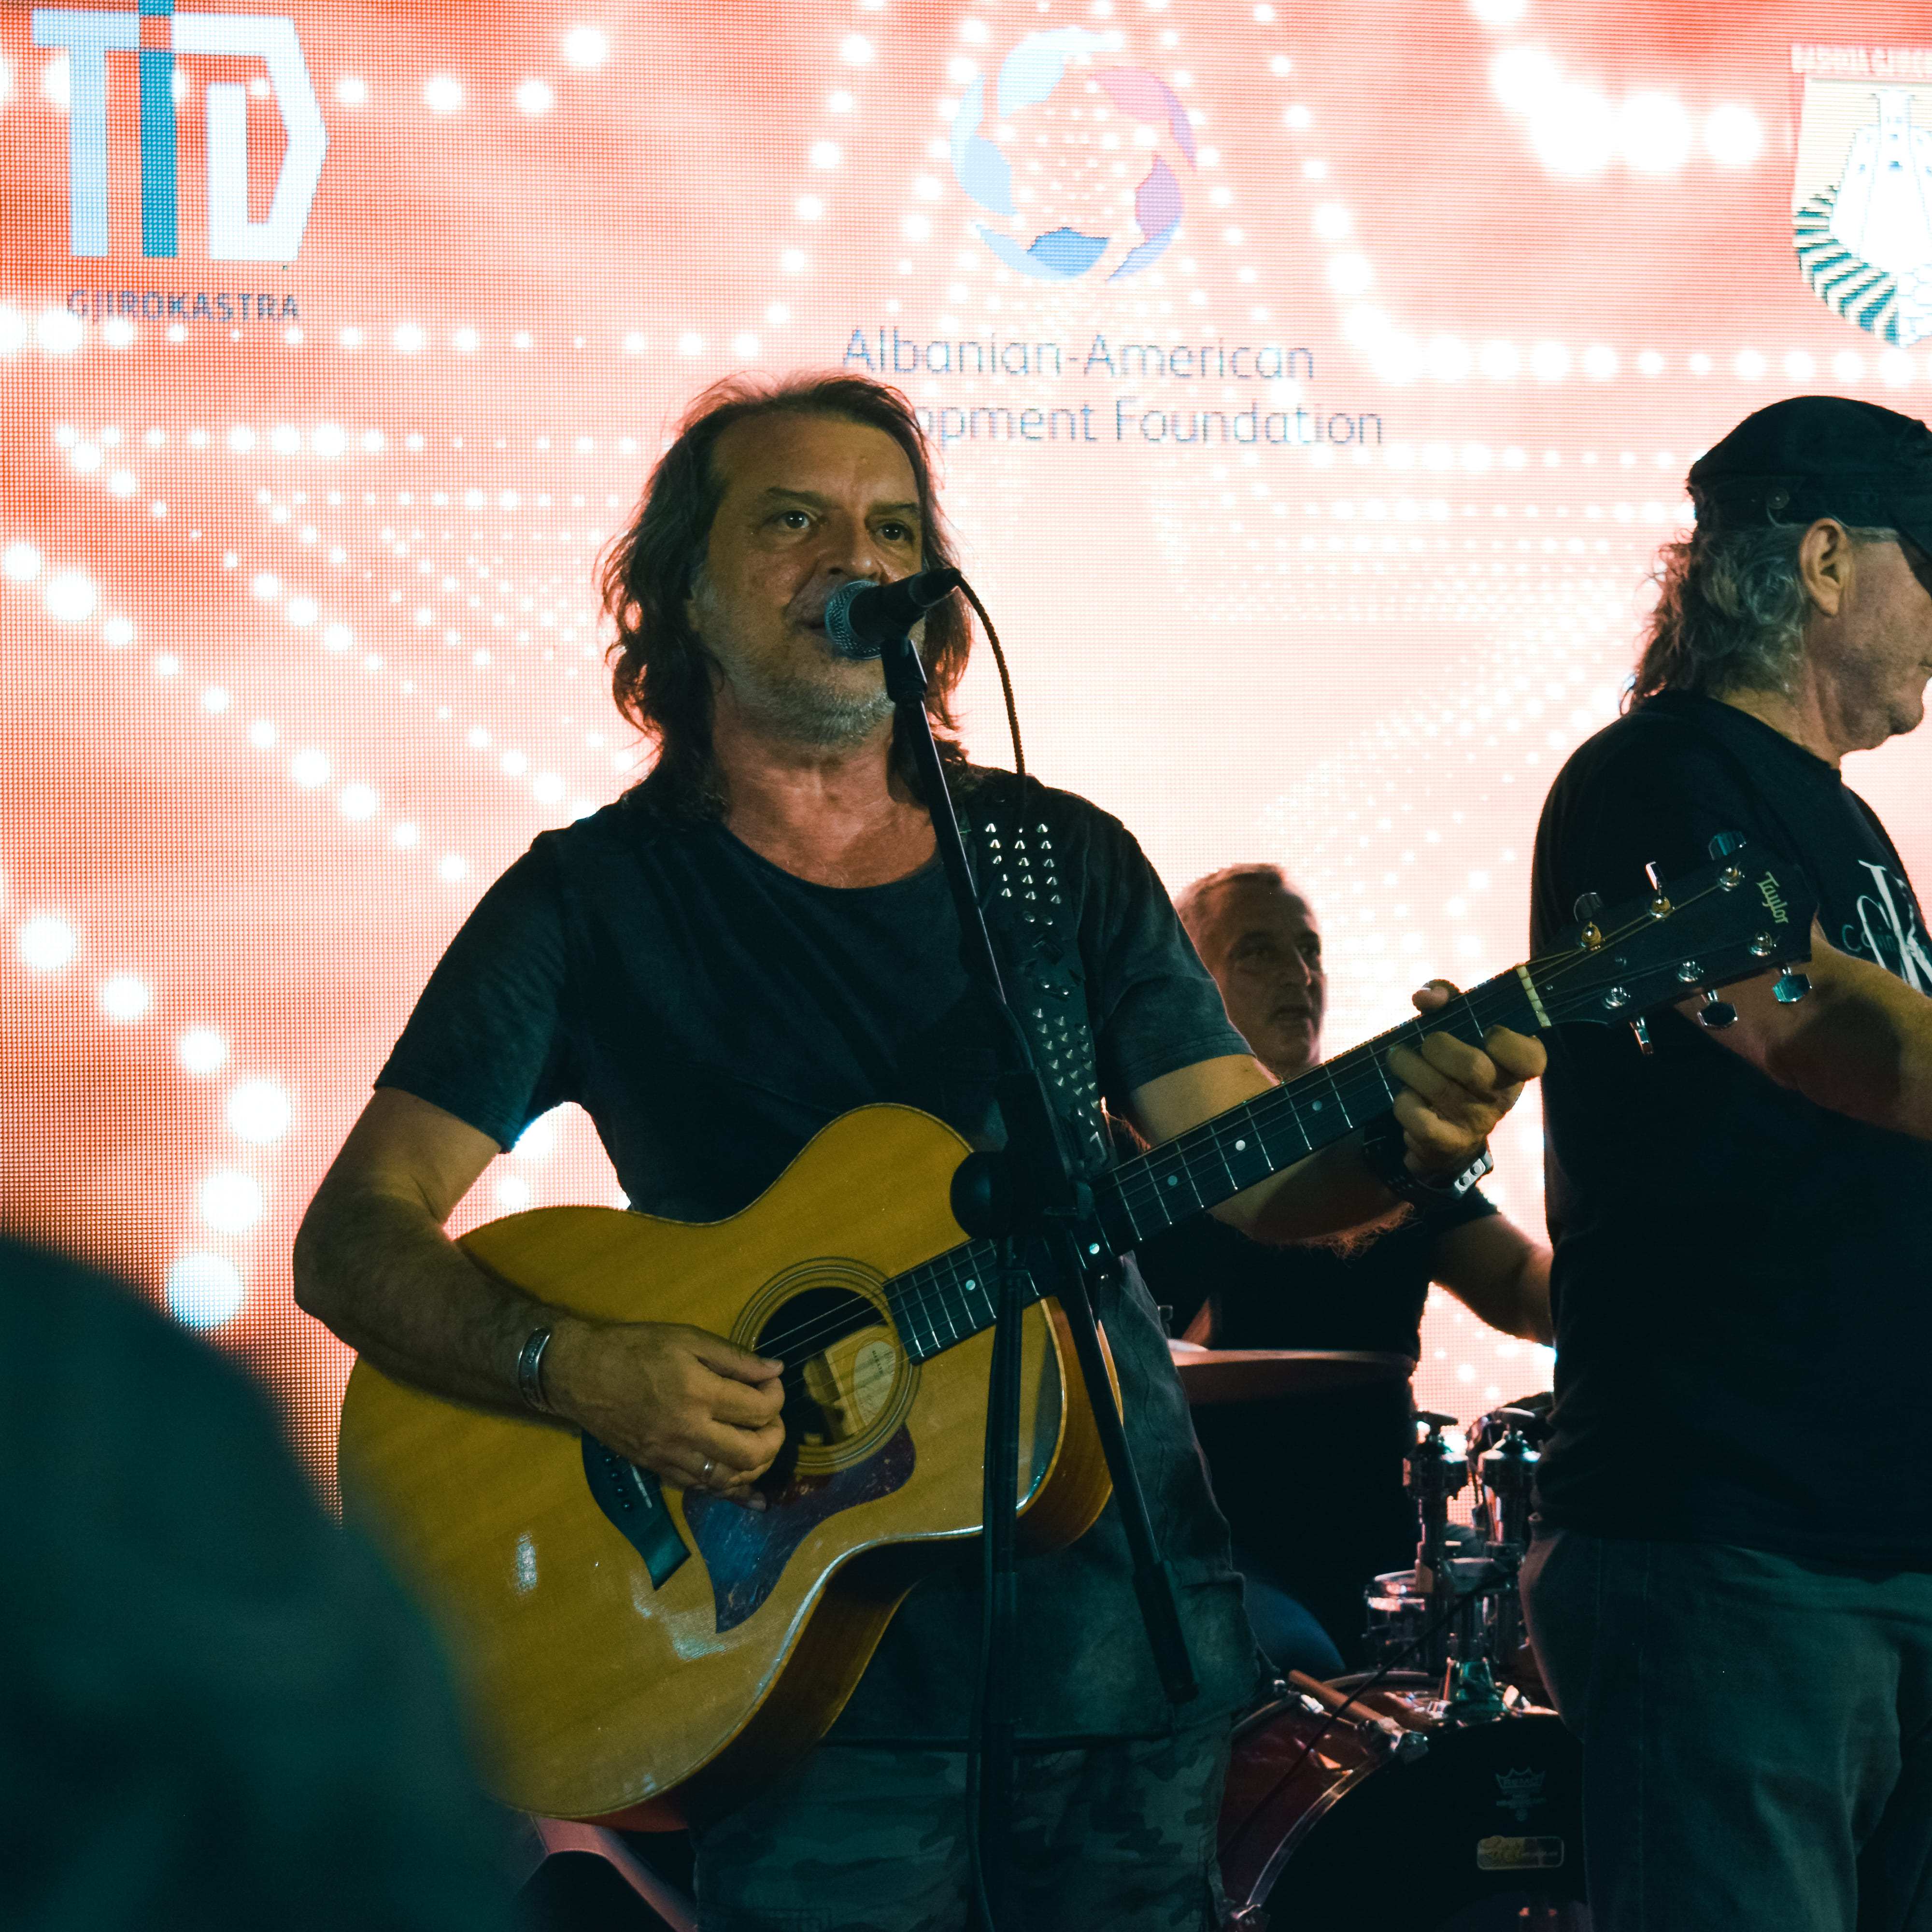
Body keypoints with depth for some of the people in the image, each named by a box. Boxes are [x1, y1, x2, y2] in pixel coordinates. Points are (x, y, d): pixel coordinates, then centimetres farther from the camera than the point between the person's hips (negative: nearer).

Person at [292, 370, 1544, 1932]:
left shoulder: (1059, 857, 7)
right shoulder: (592, 903, -2)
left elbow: (1255, 1176, 3)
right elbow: (353, 1242, -7)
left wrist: (1407, 1141, -19)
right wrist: (573, 1364, -25)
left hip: (1131, 1639, 3)